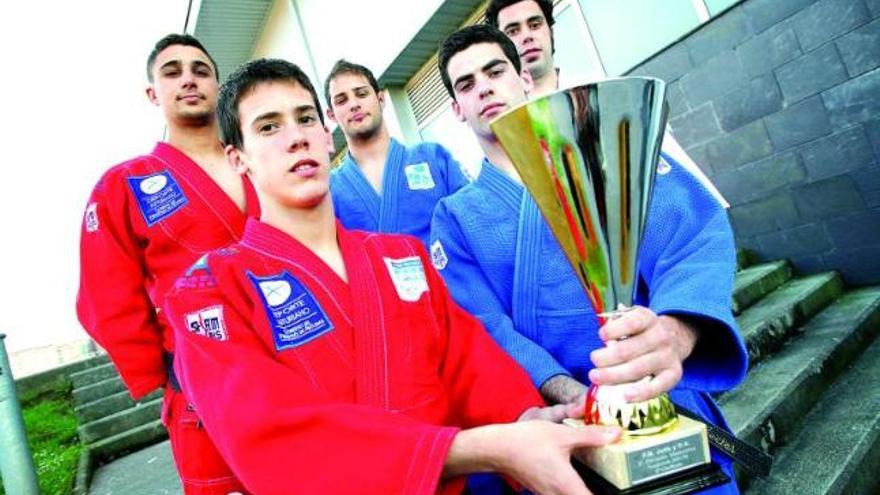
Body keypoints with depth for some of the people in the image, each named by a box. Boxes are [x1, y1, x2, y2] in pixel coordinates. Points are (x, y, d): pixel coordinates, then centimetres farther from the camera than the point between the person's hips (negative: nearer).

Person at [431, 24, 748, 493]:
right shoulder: (455, 217, 6)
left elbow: (694, 229, -10)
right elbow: (483, 329, -5)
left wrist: (673, 331, -30)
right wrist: (576, 398, -22)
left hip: (663, 401, 0)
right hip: (553, 422, 1)